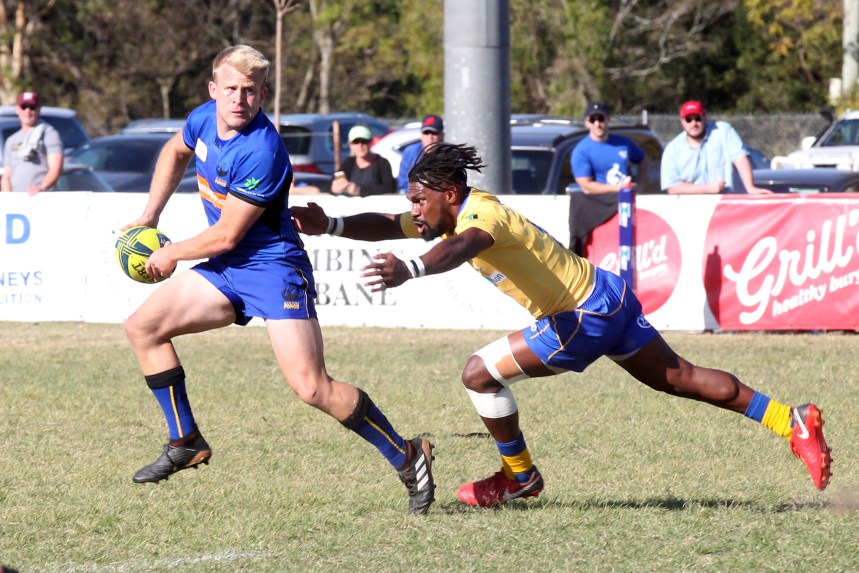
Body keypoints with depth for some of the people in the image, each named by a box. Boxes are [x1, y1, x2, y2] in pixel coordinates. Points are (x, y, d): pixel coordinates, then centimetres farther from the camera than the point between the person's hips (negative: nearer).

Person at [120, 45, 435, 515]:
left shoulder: (262, 153, -27)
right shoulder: (204, 119, -1)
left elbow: (226, 235, -21)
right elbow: (175, 152, 25)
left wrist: (170, 254, -5)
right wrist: (149, 218, 20)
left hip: (273, 269, -9)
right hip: (226, 270, 9)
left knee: (311, 387, -19)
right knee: (143, 326, 4)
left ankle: (406, 457, -5)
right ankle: (186, 443, 13)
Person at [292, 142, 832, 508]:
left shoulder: (482, 215, -24)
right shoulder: (454, 216, 5)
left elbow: (459, 248, -48)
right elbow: (387, 225, 0)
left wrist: (410, 270, -67)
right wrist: (331, 225, -18)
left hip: (588, 316, -11)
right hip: (603, 295, 11)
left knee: (481, 372, -9)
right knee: (680, 378, 16)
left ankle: (520, 477, 9)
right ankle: (791, 420, 16)